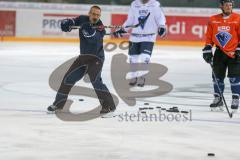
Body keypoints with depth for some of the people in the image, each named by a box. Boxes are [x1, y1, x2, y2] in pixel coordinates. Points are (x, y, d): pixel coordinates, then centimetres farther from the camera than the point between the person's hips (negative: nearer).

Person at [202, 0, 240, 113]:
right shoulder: (213, 20, 2)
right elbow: (209, 37, 9)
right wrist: (207, 51, 3)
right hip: (220, 52, 3)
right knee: (217, 76, 6)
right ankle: (218, 99, 18)